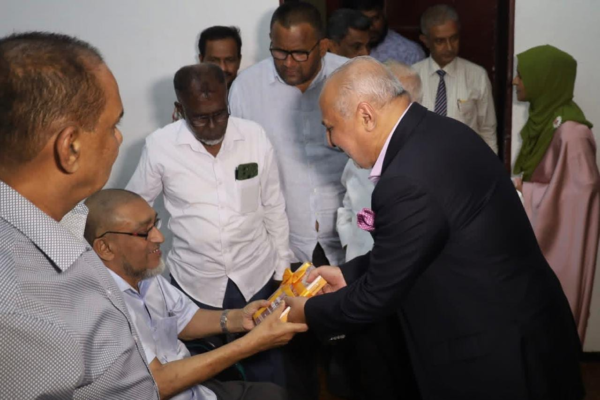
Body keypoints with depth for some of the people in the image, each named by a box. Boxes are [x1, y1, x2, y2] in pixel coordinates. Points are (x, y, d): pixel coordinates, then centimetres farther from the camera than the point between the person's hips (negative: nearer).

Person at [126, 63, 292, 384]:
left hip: (257, 277, 1)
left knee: (266, 372, 15)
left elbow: (274, 208, 2)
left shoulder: (255, 137, -8)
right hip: (195, 284, 0)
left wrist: (283, 269, 6)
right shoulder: (160, 145, -12)